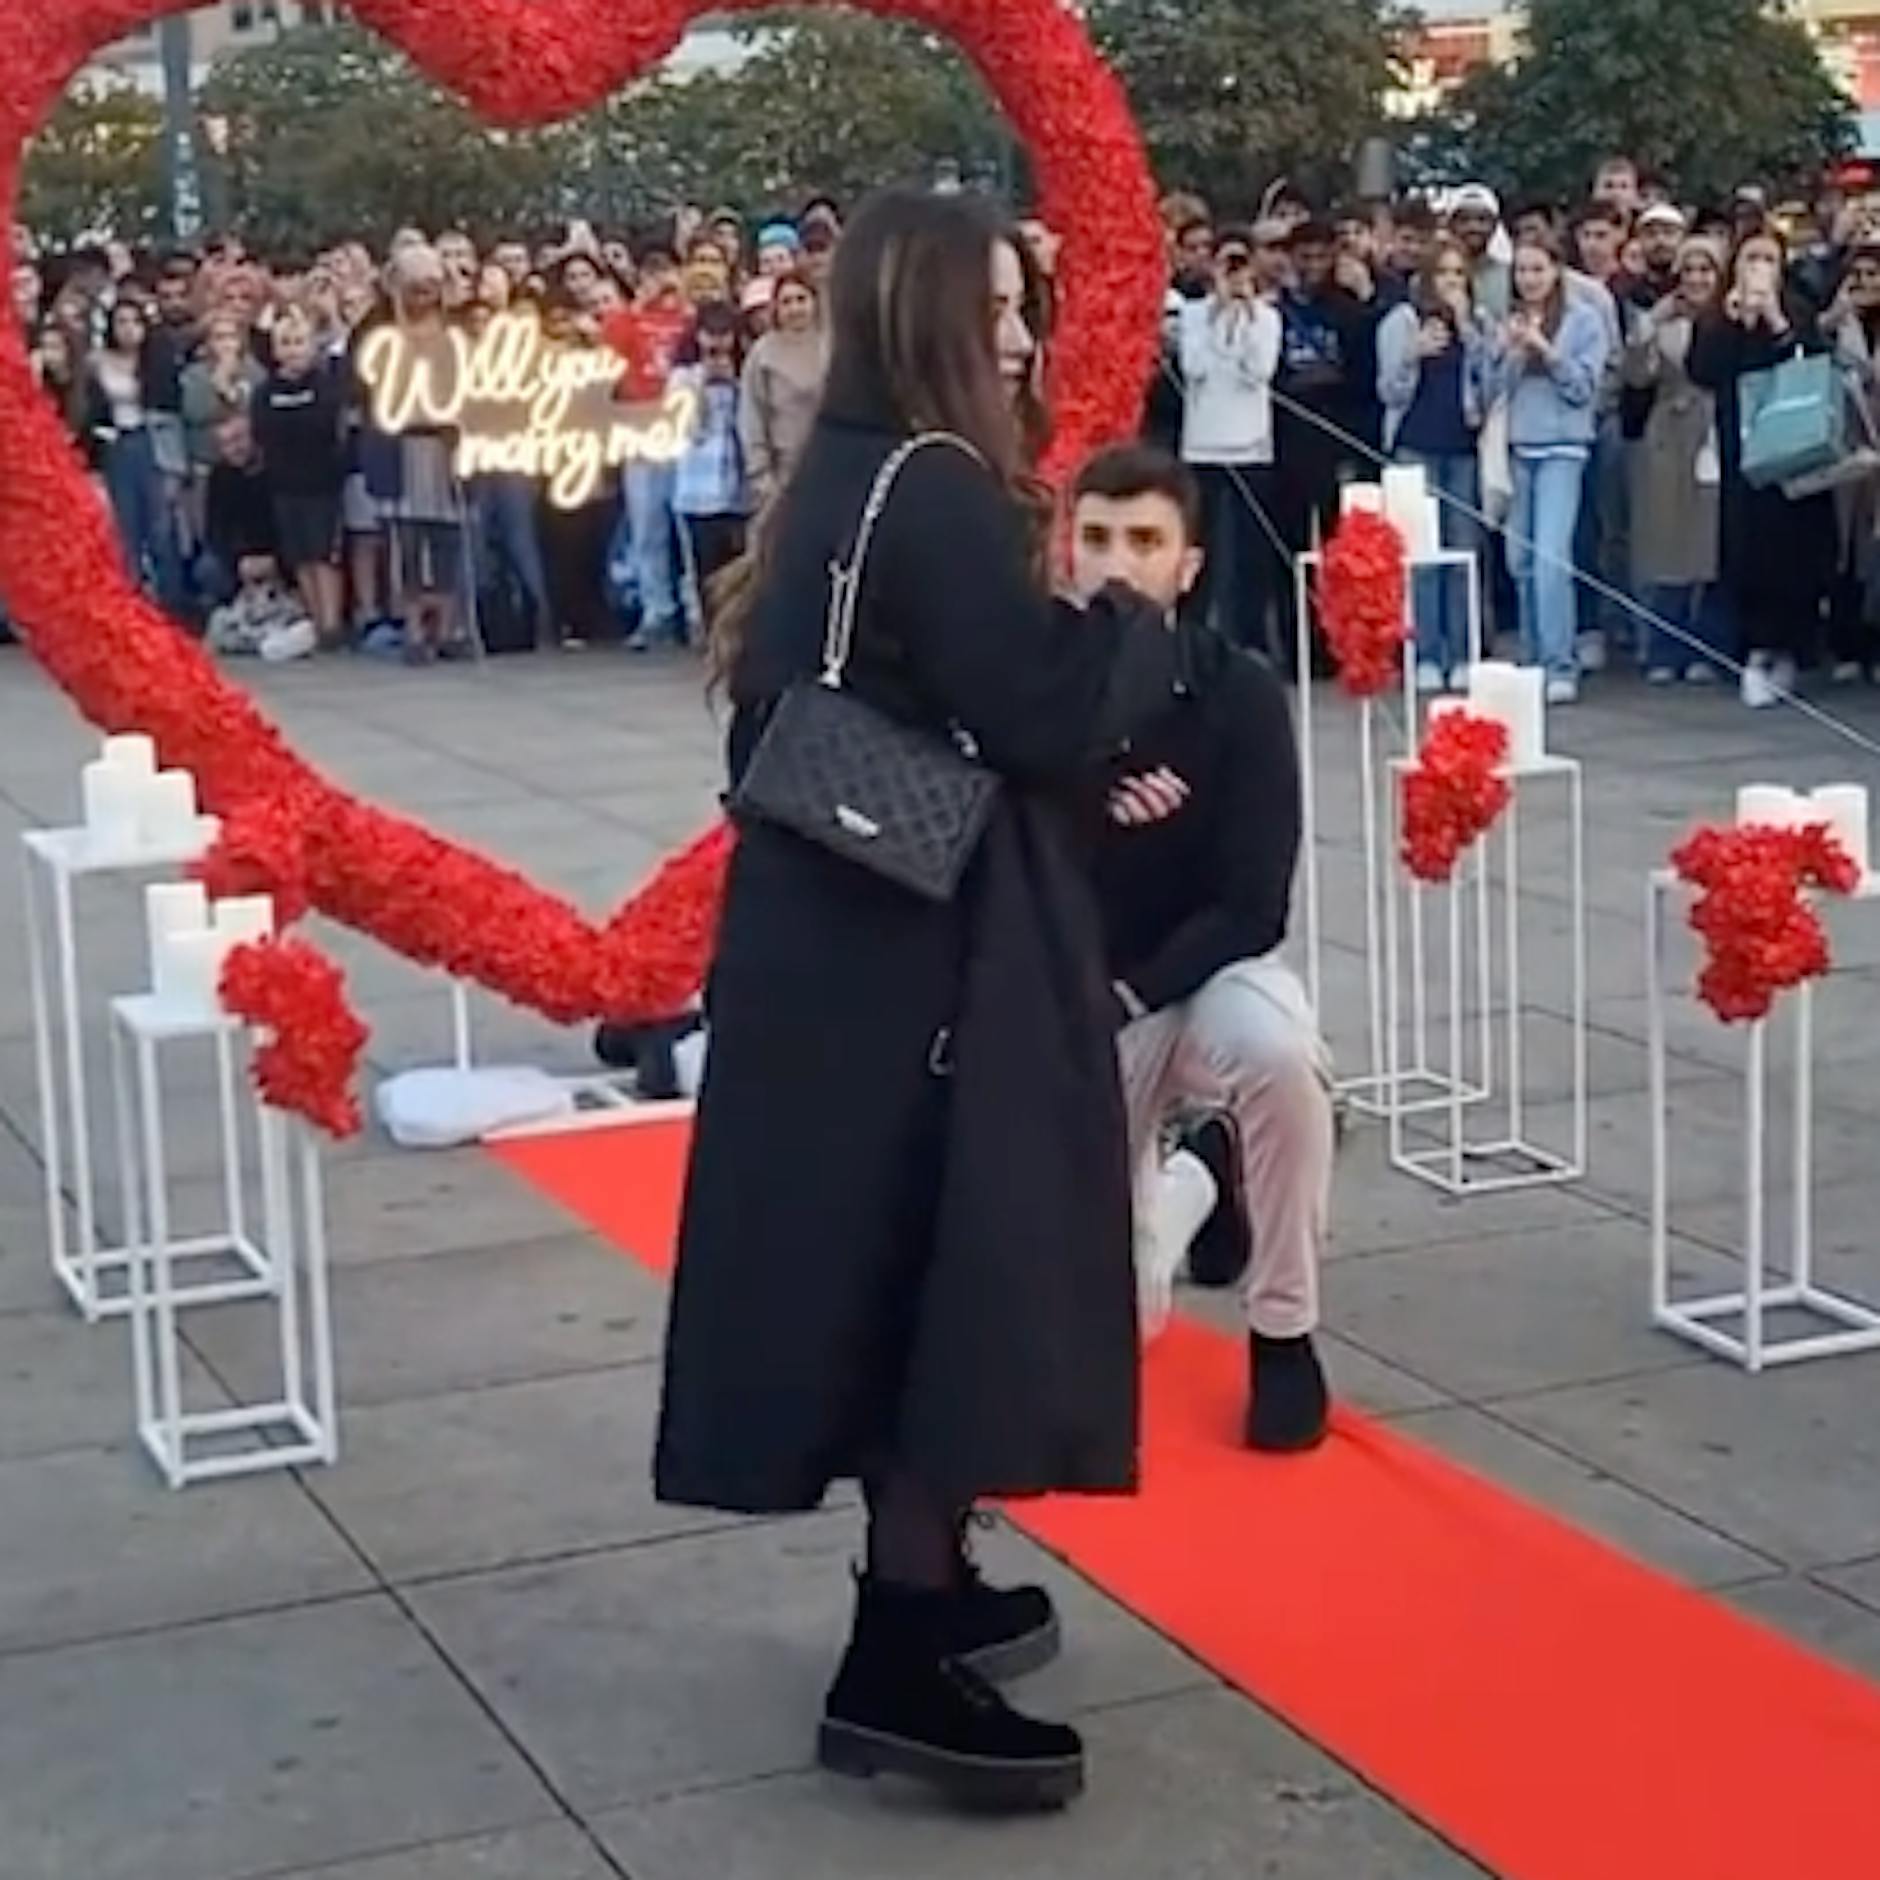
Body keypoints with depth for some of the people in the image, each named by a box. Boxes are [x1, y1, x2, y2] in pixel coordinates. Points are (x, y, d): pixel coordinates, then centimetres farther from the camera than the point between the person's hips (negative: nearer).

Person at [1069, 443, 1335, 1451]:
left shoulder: (1241, 695, -16)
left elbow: (1252, 910, -18)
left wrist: (1123, 1000, -27)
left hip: (1207, 973, -1)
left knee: (1280, 1051, -39)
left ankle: (1283, 1333, -15)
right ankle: (1185, 1173, 30)